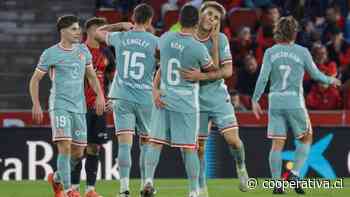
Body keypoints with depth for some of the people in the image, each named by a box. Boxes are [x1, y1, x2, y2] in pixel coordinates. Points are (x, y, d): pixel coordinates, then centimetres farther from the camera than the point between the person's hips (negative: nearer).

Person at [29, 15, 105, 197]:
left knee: (78, 152, 7)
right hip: (59, 105, -5)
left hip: (79, 107, 5)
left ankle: (56, 178, 32)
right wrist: (36, 105, -8)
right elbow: (35, 80, 2)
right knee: (65, 146, -18)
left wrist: (100, 95, 4)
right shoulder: (50, 54, -4)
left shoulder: (83, 50, 9)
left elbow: (91, 76, 19)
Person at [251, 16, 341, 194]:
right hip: (295, 101, -2)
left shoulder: (270, 52, 3)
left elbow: (263, 78, -2)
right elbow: (315, 74, 6)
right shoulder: (302, 52, -2)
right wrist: (329, 80, 24)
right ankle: (295, 174, -3)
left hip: (275, 101, 2)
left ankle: (277, 184, 0)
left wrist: (255, 100, 4)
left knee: (277, 143, 4)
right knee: (305, 139, 14)